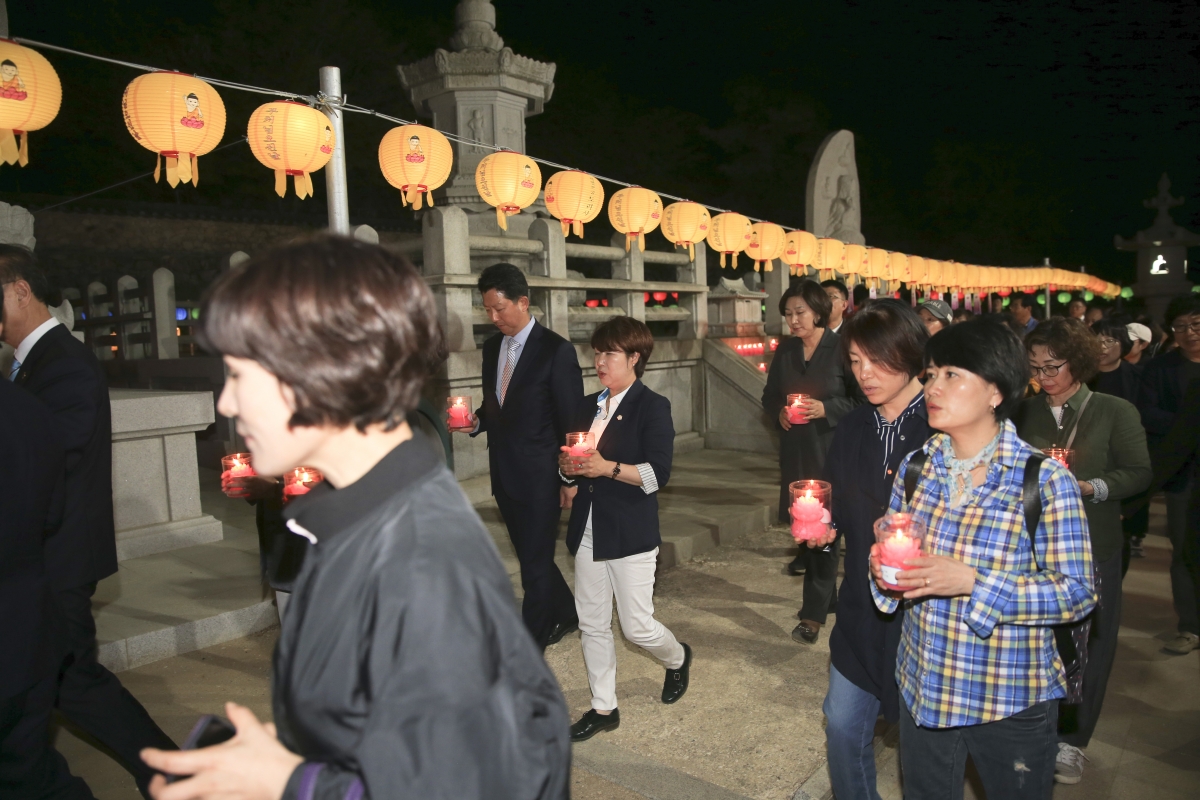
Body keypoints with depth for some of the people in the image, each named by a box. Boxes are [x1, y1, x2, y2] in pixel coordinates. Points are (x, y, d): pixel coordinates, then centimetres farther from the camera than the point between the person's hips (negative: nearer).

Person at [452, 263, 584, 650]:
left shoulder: (556, 350, -12)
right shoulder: (492, 346, 8)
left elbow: (570, 419, -11)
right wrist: (476, 420, -4)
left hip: (539, 476, -7)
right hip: (504, 473, 7)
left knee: (535, 561, 3)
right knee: (531, 556, 20)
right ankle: (567, 614, 42)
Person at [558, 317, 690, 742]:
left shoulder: (652, 406, -8)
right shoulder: (588, 406, 12)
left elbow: (657, 474, -16)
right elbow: (571, 460, 18)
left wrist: (607, 467, -25)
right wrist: (567, 464, -5)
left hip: (631, 532, -6)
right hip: (588, 529, 6)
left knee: (637, 626, 1)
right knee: (592, 624, 11)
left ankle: (677, 658, 34)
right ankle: (603, 707, 28)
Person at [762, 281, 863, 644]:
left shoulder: (841, 349, -9)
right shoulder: (785, 351, 7)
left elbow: (863, 400, -8)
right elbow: (769, 395, 15)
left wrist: (826, 409, -20)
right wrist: (779, 411, -6)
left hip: (832, 451, -5)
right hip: (796, 450, 6)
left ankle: (814, 612, 4)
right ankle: (825, 596, 30)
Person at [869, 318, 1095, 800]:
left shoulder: (1045, 479, -16)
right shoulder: (917, 466, -1)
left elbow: (1077, 593, -16)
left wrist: (972, 582, -27)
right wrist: (883, 568, -12)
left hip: (1012, 703, -4)